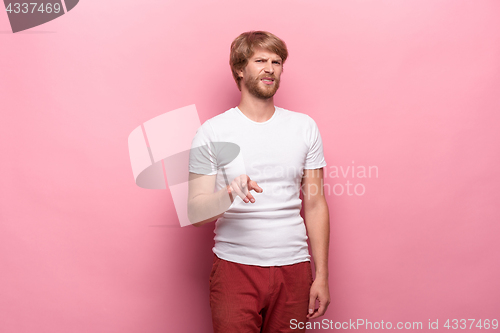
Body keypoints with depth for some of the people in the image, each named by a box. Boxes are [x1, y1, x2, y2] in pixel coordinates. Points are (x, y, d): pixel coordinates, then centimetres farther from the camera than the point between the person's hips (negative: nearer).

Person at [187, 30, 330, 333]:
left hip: (293, 269, 2)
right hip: (235, 267, -2)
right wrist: (228, 195, -25)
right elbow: (195, 213, -3)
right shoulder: (212, 132, 0)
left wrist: (322, 275, 2)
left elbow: (315, 204, 7)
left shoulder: (305, 127, 7)